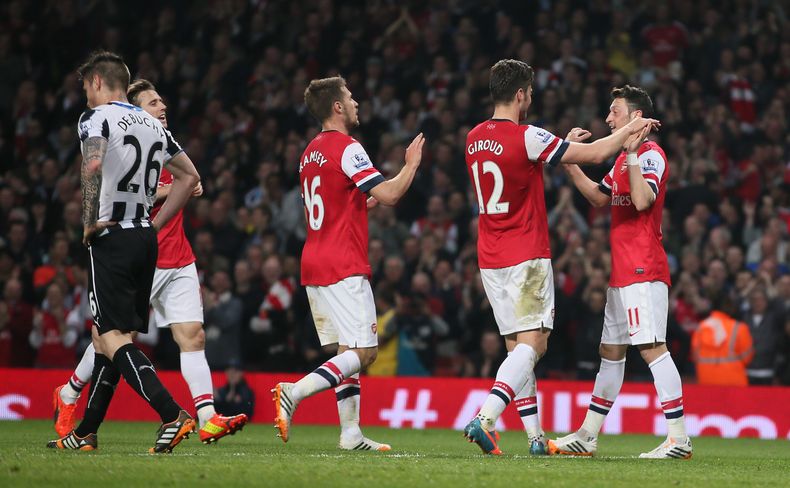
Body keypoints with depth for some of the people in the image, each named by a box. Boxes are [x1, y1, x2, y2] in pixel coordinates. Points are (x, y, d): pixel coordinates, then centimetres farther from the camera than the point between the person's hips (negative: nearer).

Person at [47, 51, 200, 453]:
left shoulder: (96, 117, -7)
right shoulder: (152, 125, 16)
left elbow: (94, 163, -26)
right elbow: (189, 177, 19)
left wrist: (90, 221, -17)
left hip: (111, 239, -8)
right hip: (145, 239, 8)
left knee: (113, 338, -9)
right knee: (104, 336, 14)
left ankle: (173, 415, -24)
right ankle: (85, 434, 19)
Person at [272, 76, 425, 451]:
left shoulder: (311, 152, 16)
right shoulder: (347, 148, -12)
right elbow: (389, 194, -17)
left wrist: (366, 202, 26)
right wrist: (412, 164, -1)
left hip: (314, 265, 9)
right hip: (344, 267, -9)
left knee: (347, 351, 11)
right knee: (363, 351, -9)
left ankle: (351, 433, 7)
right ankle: (293, 393, -21)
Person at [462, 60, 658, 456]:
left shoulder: (473, 139, 7)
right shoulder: (527, 138, -14)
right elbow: (595, 154, -8)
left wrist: (566, 144, 31)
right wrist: (630, 129, 10)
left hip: (490, 260, 7)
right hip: (526, 257, -7)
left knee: (517, 347, 10)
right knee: (532, 343, -9)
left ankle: (536, 437, 10)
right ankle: (485, 418, -26)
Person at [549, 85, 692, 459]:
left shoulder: (650, 154, -10)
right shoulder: (625, 157, 19)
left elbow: (642, 200, -26)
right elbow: (599, 197, 29)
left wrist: (632, 154, -25)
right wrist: (570, 163, 23)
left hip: (643, 271, -10)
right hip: (622, 271, 10)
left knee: (652, 347, -15)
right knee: (610, 350, 14)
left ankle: (679, 438, -16)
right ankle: (587, 436, 20)